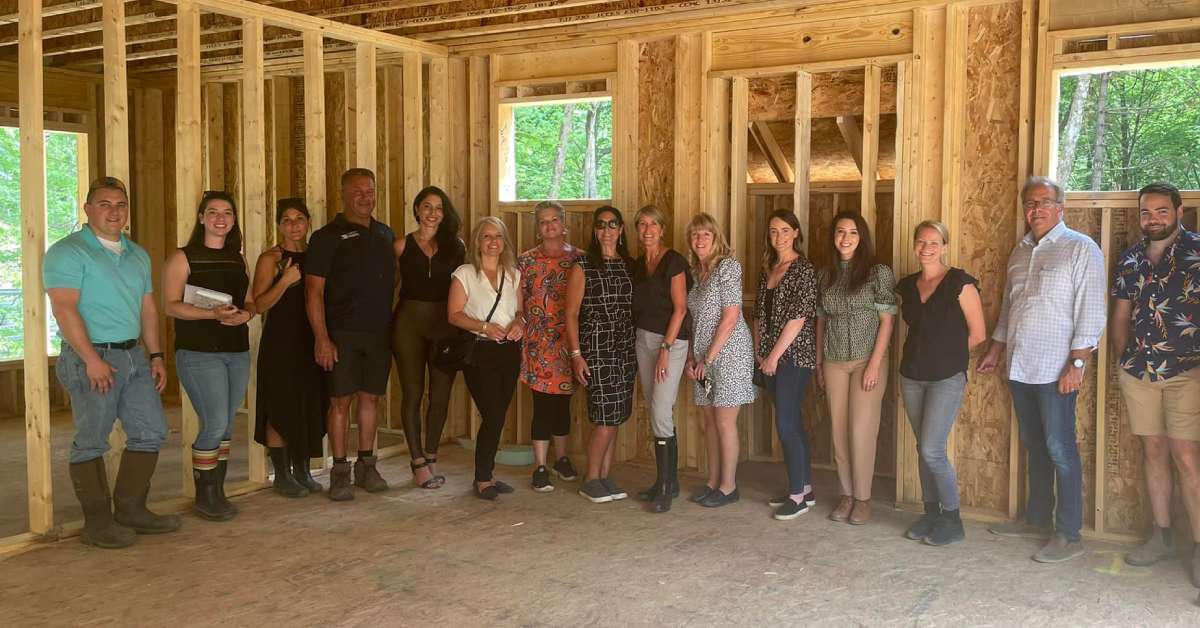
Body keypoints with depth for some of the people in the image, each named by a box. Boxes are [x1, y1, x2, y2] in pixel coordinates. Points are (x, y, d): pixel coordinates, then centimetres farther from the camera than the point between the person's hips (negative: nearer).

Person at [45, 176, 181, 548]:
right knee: (91, 441, -1)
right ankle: (98, 524, 6)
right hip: (91, 359, -8)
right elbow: (64, 309, -16)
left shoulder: (138, 255, 17)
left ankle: (131, 510, 20)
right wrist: (92, 359, -21)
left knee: (151, 431, 9)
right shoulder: (69, 252, -7)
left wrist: (156, 355, 11)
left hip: (134, 357, 8)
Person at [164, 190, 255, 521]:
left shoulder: (238, 260, 14)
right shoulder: (183, 258, -2)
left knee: (226, 426, 9)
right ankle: (204, 497, 5)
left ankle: (218, 492, 20)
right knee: (215, 425, -10)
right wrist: (212, 313, -23)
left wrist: (245, 314, -6)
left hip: (237, 352, 6)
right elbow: (171, 306, -9)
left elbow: (251, 302, 17)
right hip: (199, 353, -6)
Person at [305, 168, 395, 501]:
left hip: (378, 332, 5)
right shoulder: (328, 237, -4)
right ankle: (340, 471, 9)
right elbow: (314, 290, -8)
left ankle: (366, 465, 21)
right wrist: (321, 338, -14)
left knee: (371, 397, 10)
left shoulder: (385, 234, 13)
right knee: (341, 400, 0)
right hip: (342, 333, -4)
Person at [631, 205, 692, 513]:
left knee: (661, 411, -11)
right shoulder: (638, 265, 12)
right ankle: (670, 481, 18)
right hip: (643, 339, 7)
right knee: (657, 412, 10)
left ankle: (665, 486, -3)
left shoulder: (674, 262, -8)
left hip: (671, 340, -7)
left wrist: (666, 349, -17)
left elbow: (680, 308, -12)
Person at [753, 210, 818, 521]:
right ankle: (805, 488, 21)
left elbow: (798, 317, -15)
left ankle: (798, 494, 2)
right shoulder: (767, 270, 13)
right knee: (793, 422, 12)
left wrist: (774, 355, -13)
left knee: (786, 424, -8)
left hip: (794, 356, -7)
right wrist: (759, 351, 7)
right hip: (770, 357, 7)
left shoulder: (803, 270, -9)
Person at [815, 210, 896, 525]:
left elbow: (886, 320, -6)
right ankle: (846, 494, 17)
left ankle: (863, 498, 8)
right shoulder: (825, 276, 9)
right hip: (834, 363, 4)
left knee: (861, 430, -4)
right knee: (839, 430, 6)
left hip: (867, 360, -4)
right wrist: (818, 363, 10)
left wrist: (875, 364, -12)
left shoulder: (878, 272, -4)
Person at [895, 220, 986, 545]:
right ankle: (931, 514, 23)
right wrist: (925, 353, 9)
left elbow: (978, 334, -6)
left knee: (932, 451, -9)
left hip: (947, 378, -6)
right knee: (923, 449, 11)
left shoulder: (959, 283, -9)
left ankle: (953, 521, 7)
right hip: (912, 376, 6)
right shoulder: (907, 285, 8)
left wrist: (947, 351, 4)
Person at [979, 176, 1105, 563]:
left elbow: (1090, 311, -12)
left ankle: (1069, 535, 5)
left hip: (1055, 369, -7)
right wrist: (996, 350, 21)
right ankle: (1037, 520, 26)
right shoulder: (1020, 251, 14)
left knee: (1059, 450, -3)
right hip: (1019, 367, 7)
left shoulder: (1081, 249, -7)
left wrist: (1077, 363, -17)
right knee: (1034, 446, 15)